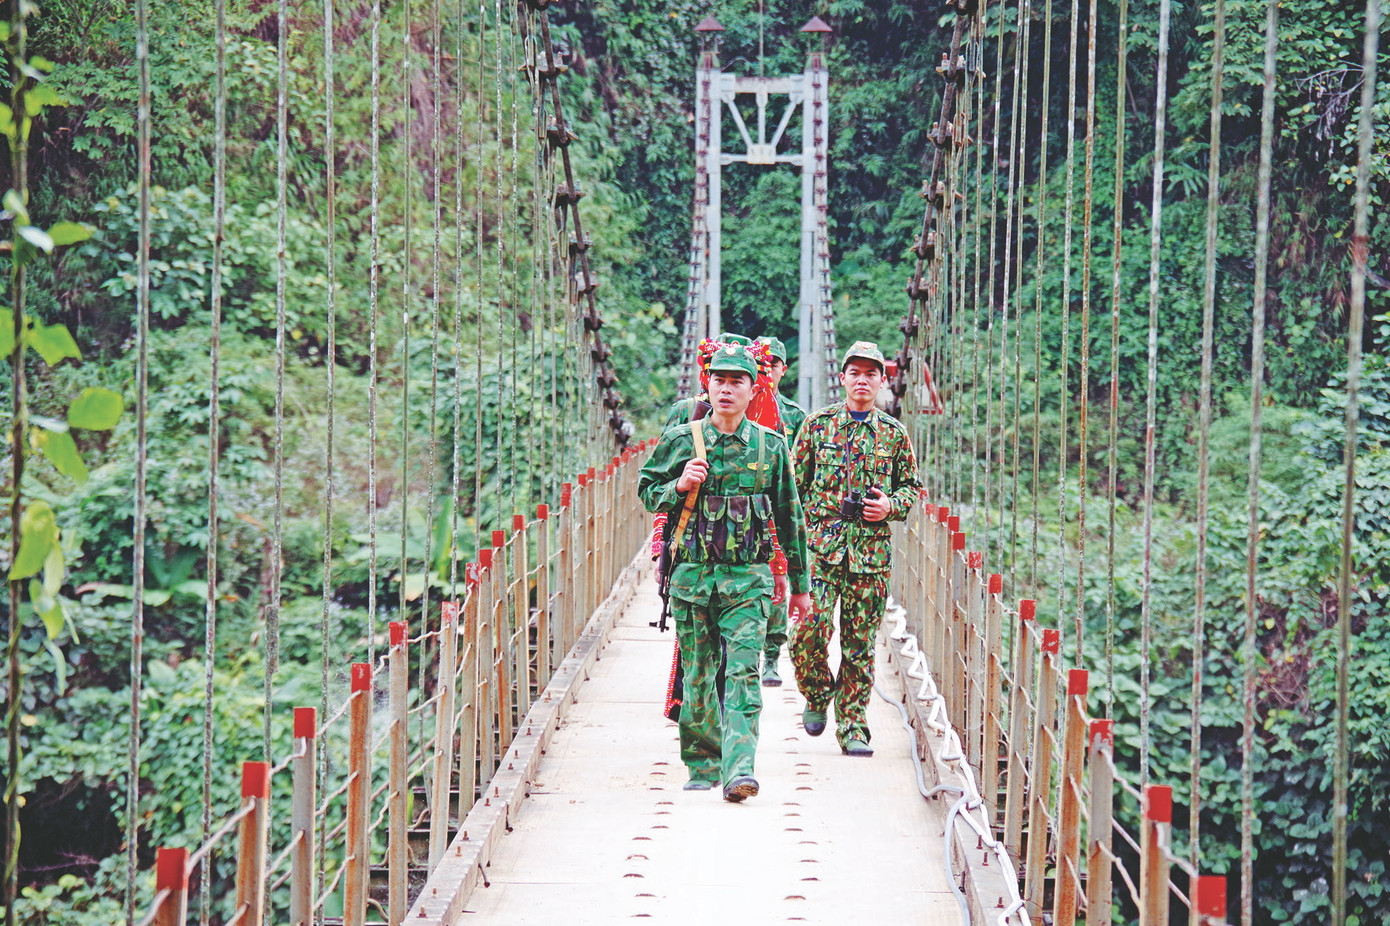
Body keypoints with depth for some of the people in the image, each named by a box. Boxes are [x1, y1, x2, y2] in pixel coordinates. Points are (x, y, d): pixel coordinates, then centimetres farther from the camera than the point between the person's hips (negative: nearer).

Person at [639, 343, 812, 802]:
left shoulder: (770, 446, 5)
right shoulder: (680, 440, 4)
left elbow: (791, 518, 12)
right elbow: (647, 493, 13)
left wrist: (798, 584, 13)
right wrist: (680, 486, -9)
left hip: (748, 578, -1)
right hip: (692, 575, 1)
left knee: (743, 672, -14)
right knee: (697, 678, 7)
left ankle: (739, 768, -22)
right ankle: (702, 766, 21)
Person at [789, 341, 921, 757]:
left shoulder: (894, 433, 8)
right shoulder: (818, 424, 5)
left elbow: (911, 487, 16)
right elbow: (795, 483, 8)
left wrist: (890, 505, -4)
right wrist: (803, 530, 0)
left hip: (870, 549, 1)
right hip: (821, 545, -1)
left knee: (860, 641, 2)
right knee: (810, 628, -14)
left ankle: (852, 726, 10)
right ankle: (817, 692, 14)